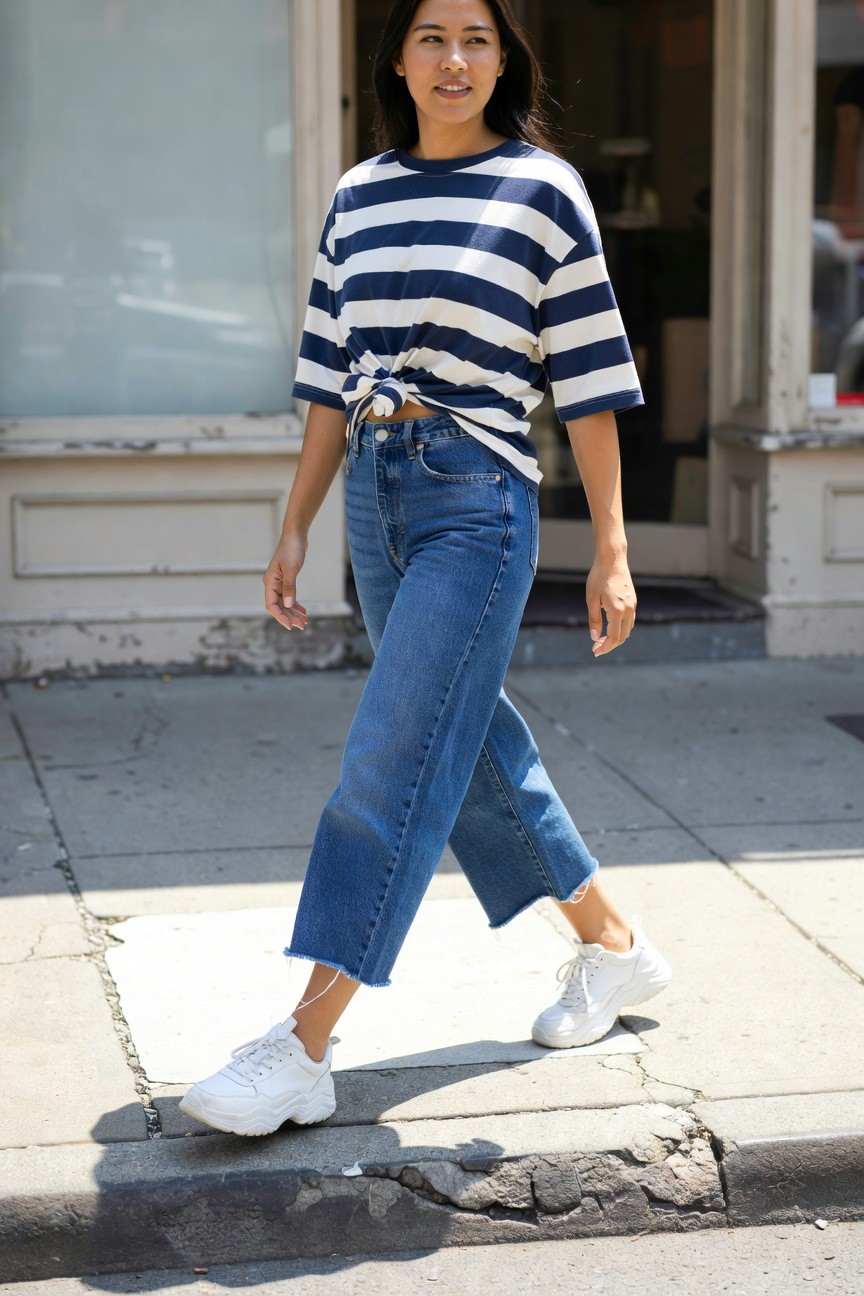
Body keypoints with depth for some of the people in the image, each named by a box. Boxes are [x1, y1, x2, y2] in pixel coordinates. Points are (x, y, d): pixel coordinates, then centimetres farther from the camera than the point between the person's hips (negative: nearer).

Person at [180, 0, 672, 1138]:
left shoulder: (543, 189, -3)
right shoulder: (359, 195, 12)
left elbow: (587, 383, -3)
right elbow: (334, 379, 15)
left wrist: (612, 551, -4)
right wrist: (296, 527, 13)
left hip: (477, 500, -6)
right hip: (374, 497, 6)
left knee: (396, 763, -11)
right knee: (472, 745, 14)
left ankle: (303, 1051, -9)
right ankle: (613, 945, 33)